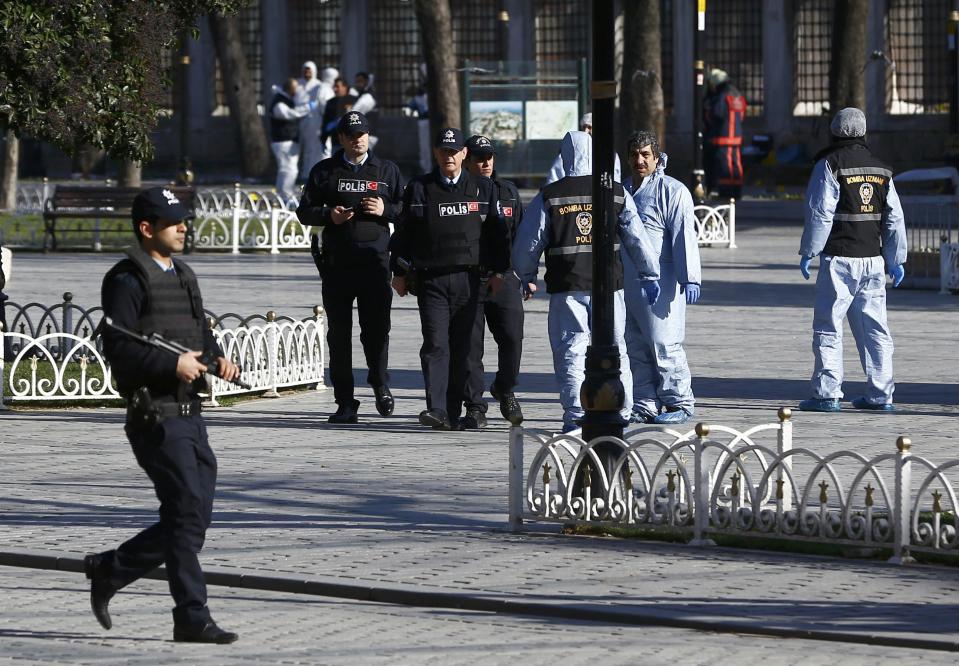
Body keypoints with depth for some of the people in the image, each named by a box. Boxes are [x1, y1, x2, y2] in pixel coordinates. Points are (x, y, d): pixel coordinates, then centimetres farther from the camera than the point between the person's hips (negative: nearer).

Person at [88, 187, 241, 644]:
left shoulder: (183, 276, 19)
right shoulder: (128, 281, -9)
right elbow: (117, 349, -16)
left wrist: (217, 357, 5)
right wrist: (172, 365, -21)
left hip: (190, 413, 9)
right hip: (156, 414, -9)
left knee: (193, 519, 9)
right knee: (188, 512, -10)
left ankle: (108, 571, 24)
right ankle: (192, 618, -5)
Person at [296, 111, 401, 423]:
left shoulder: (386, 170, 12)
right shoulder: (324, 172, 10)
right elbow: (304, 211, 10)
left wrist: (385, 210, -7)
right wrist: (328, 215, -9)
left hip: (376, 260, 0)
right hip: (337, 263, 0)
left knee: (377, 329, -2)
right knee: (339, 333, 0)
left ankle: (380, 384, 25)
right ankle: (345, 402, 5)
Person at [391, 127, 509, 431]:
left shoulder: (483, 188, 10)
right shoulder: (419, 189, 7)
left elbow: (496, 232, 13)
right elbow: (403, 232, 9)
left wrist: (498, 271, 8)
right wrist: (399, 272, 6)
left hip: (468, 279, 2)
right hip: (431, 279, -2)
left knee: (462, 348, 4)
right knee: (435, 344, -12)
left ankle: (454, 412, 10)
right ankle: (436, 409, -19)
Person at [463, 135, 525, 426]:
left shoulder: (508, 191, 12)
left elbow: (521, 234, 18)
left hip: (504, 278, 3)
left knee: (512, 339, -4)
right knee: (470, 345, -1)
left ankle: (504, 389, 22)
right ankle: (475, 407, 8)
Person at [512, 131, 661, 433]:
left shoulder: (549, 196, -2)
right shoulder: (617, 193, 2)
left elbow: (528, 241, 2)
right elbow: (637, 238, 4)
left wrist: (527, 276, 18)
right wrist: (650, 276, 13)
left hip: (566, 286, -2)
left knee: (570, 350, 3)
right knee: (614, 348, 12)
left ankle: (575, 415, -4)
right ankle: (621, 411, 13)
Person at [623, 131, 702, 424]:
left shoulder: (672, 191, -6)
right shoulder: (623, 190, 18)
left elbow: (684, 235, -13)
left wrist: (690, 277, -20)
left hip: (659, 283, -8)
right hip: (625, 284, 8)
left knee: (664, 344, -7)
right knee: (635, 347, 9)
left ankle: (680, 403, 2)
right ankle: (644, 406, 15)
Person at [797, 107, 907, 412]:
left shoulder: (829, 165, -7)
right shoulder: (880, 168, 11)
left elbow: (820, 213, -13)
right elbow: (894, 218, 11)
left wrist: (808, 252, -7)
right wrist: (896, 259, 17)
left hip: (839, 258, -6)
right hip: (872, 258, 6)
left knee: (828, 328, -2)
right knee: (874, 328, 9)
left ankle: (827, 394, -5)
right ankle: (880, 394, 10)